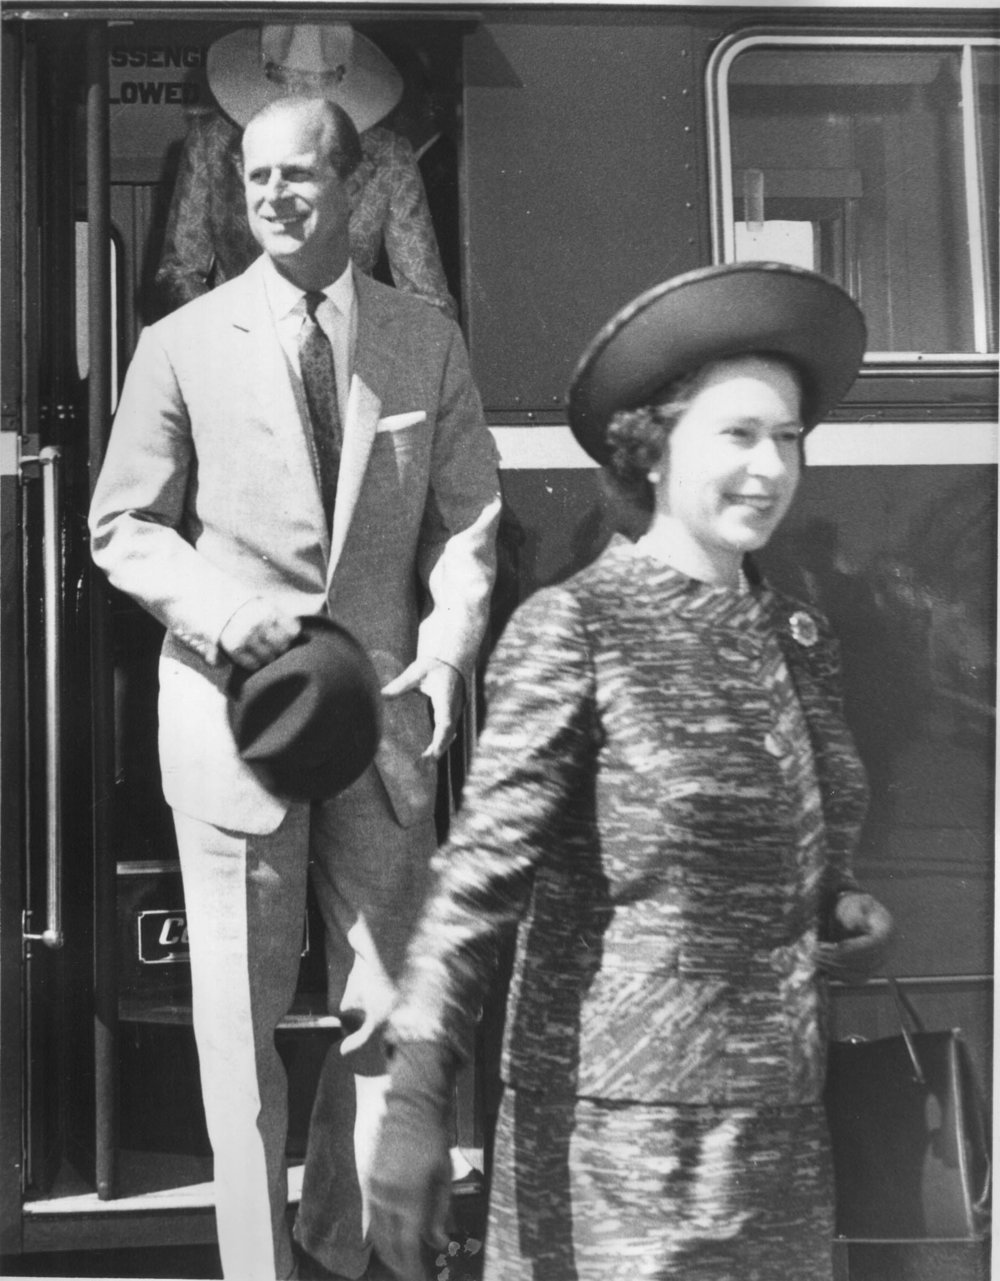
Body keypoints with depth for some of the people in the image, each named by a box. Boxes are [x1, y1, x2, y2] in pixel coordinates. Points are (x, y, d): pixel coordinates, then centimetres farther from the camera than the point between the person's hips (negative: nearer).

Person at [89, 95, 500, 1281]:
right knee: (242, 1016, 5)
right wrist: (218, 609, -15)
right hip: (232, 705, -2)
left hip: (384, 709, 2)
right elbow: (123, 527, 3)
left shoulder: (428, 344, 5)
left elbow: (467, 519, 7)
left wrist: (448, 647, -11)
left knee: (390, 1004, 10)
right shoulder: (183, 345, 0)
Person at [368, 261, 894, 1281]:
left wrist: (846, 915, -1)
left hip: (781, 1120, 6)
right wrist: (413, 1100, -22)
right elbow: (483, 867, -15)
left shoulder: (799, 640, 7)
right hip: (618, 1121, -5)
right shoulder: (572, 629, -11)